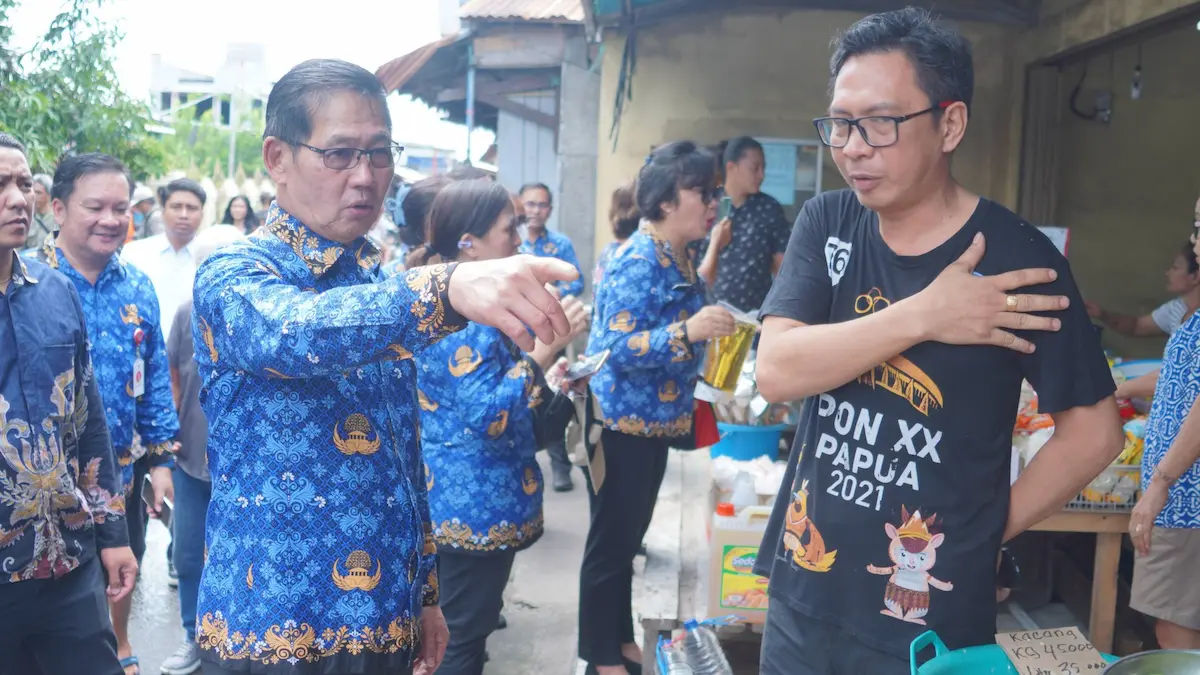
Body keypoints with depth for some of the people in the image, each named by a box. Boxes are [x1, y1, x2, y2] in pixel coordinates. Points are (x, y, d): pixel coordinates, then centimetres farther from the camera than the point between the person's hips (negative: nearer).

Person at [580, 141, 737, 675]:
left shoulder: (679, 259, 7)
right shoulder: (639, 262, -21)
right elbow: (619, 349, -28)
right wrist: (688, 331, -38)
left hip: (654, 422, 9)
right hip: (623, 424, -9)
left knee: (627, 538, 20)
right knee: (611, 541, 3)